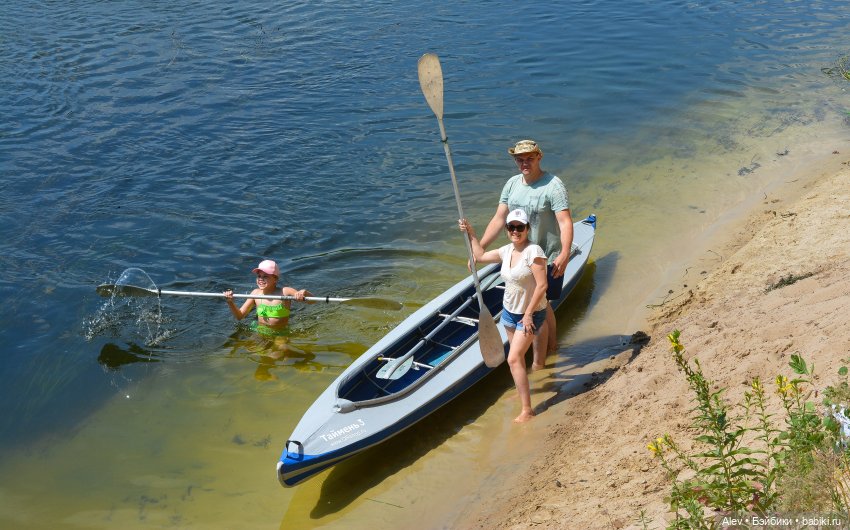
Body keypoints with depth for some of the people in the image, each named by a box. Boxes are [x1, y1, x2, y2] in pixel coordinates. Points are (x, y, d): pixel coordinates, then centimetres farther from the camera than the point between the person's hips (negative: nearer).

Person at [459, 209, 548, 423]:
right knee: (517, 356, 20)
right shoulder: (506, 251, 1)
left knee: (513, 359, -13)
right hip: (509, 311, 7)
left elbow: (542, 285, -23)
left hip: (530, 314, -7)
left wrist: (528, 314, -21)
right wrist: (471, 233, 11)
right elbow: (480, 256, 19)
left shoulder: (534, 251, -22)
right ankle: (522, 389, 40)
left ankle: (527, 409, -9)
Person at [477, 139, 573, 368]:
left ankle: (538, 363, 10)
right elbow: (499, 219, 6)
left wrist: (564, 253, -40)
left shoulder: (553, 185, -18)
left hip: (547, 259, -7)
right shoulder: (512, 184, 3)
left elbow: (565, 222, -26)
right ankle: (552, 344, 45)